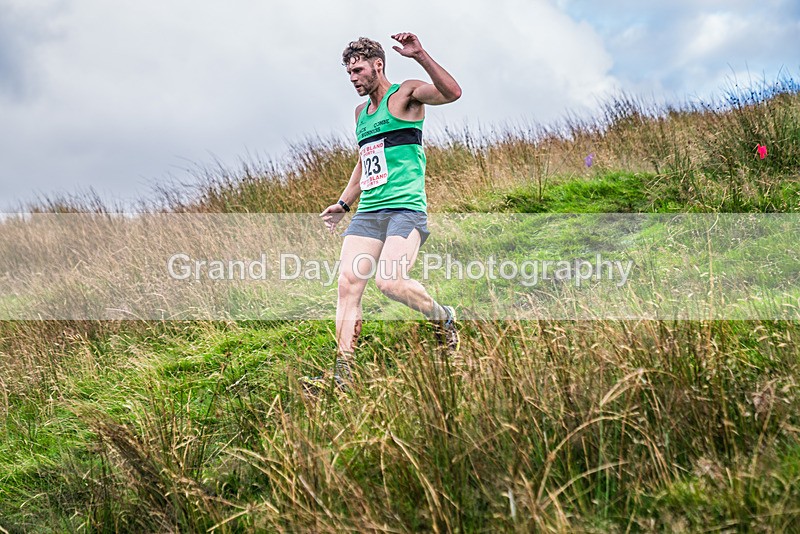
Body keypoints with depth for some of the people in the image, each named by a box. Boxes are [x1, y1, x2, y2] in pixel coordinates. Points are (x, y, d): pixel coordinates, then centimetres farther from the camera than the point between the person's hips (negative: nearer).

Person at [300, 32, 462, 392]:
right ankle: (342, 375, -6)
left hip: (405, 207, -7)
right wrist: (344, 203, 27)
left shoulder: (405, 95, 0)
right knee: (348, 284, -6)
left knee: (390, 282, -23)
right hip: (368, 211, 7)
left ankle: (443, 318, 7)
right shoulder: (361, 111, 23)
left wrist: (420, 56, -28)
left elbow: (452, 93, -19)